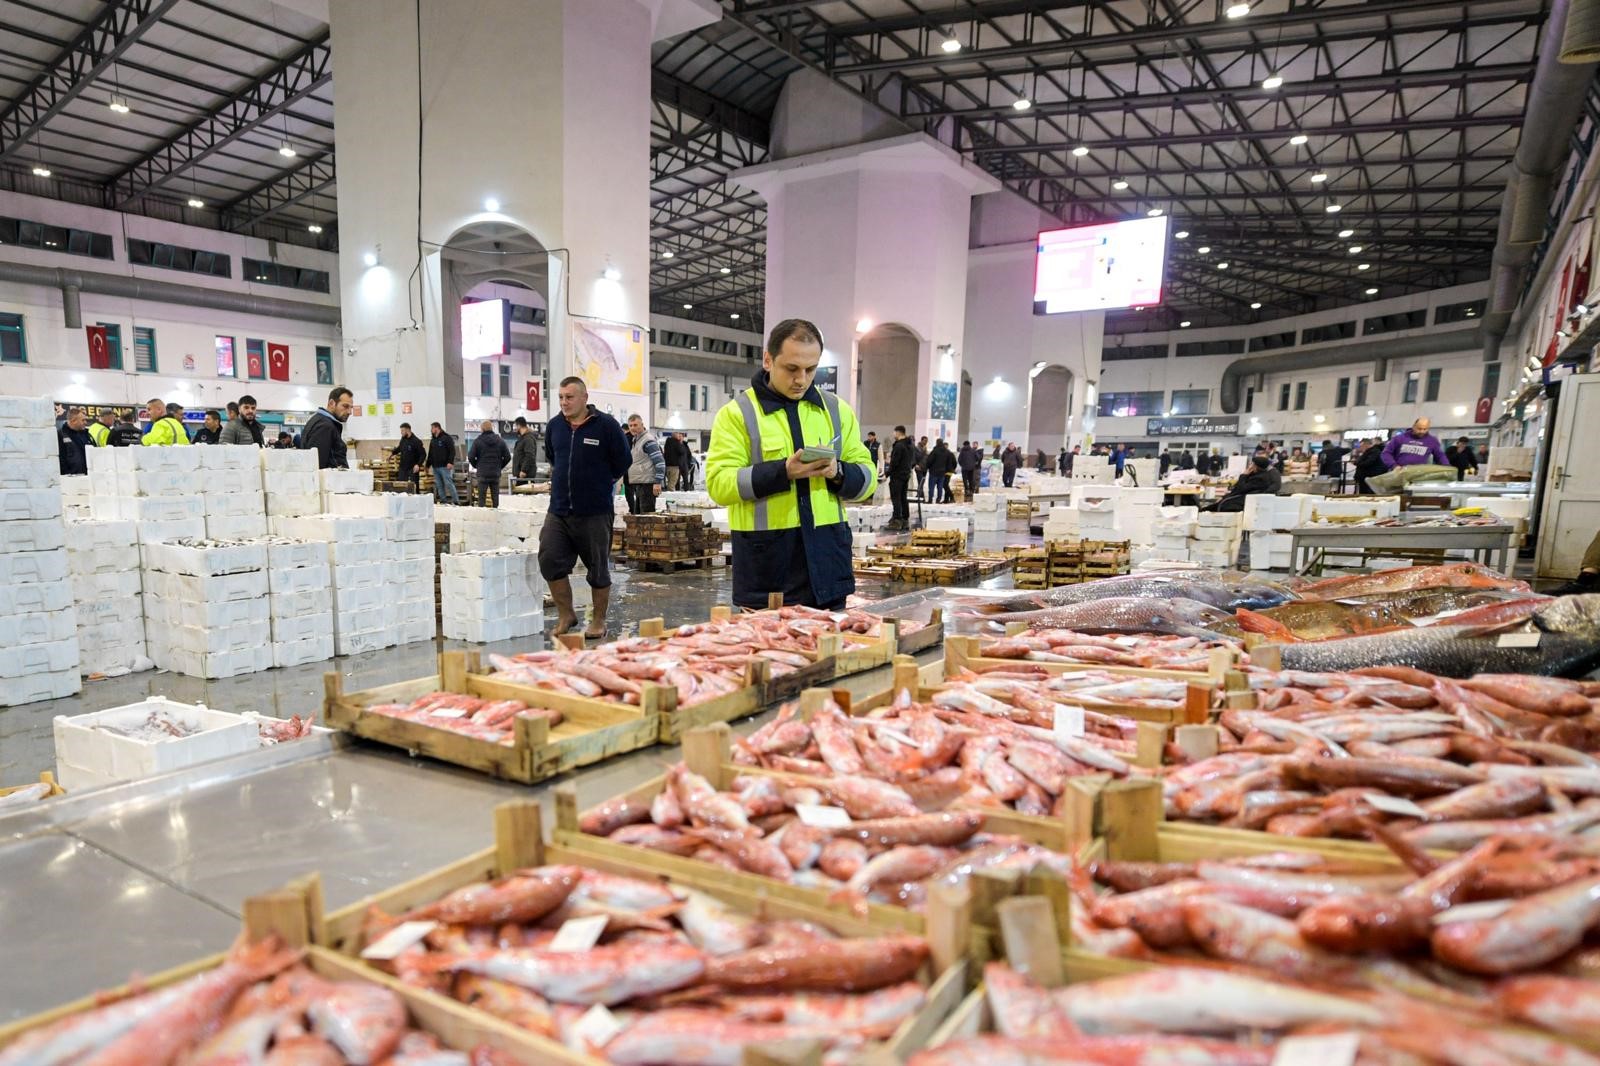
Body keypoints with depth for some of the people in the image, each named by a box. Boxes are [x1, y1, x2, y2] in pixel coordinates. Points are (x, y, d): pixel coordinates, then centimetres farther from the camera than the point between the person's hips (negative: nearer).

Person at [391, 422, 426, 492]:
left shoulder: (416, 441, -14)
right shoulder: (403, 439, 6)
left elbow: (423, 454, -15)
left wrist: (418, 464, -25)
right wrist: (393, 451, 7)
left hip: (413, 469, -6)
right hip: (402, 468, 6)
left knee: (414, 487, -2)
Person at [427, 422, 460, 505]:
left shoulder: (446, 438, -5)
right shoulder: (433, 440, 18)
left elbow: (452, 451, -13)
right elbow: (430, 454, 23)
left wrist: (450, 462, -22)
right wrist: (428, 465, 21)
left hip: (444, 466, -7)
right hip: (435, 467, 7)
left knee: (449, 484, -10)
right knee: (439, 486, 7)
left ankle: (456, 501, -8)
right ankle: (442, 501, 11)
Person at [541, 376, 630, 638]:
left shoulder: (606, 425, -8)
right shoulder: (555, 425, 6)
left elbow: (622, 461, 0)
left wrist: (599, 483, 8)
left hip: (595, 512, -4)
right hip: (558, 510, 4)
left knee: (598, 568, 4)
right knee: (549, 560, -4)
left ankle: (598, 621, 20)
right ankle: (566, 615, 13)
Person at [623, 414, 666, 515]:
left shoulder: (648, 440, -12)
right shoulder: (634, 440, 16)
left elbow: (660, 461, -17)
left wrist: (658, 482, -22)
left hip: (647, 484, -10)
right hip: (637, 484, 10)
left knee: (647, 514, -10)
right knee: (637, 514, 14)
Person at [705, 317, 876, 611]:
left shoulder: (837, 409, 10)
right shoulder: (737, 413, -1)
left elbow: (867, 479, 10)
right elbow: (719, 484, -10)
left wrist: (838, 472, -12)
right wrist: (783, 471, -21)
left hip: (827, 558, 4)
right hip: (765, 561, -3)